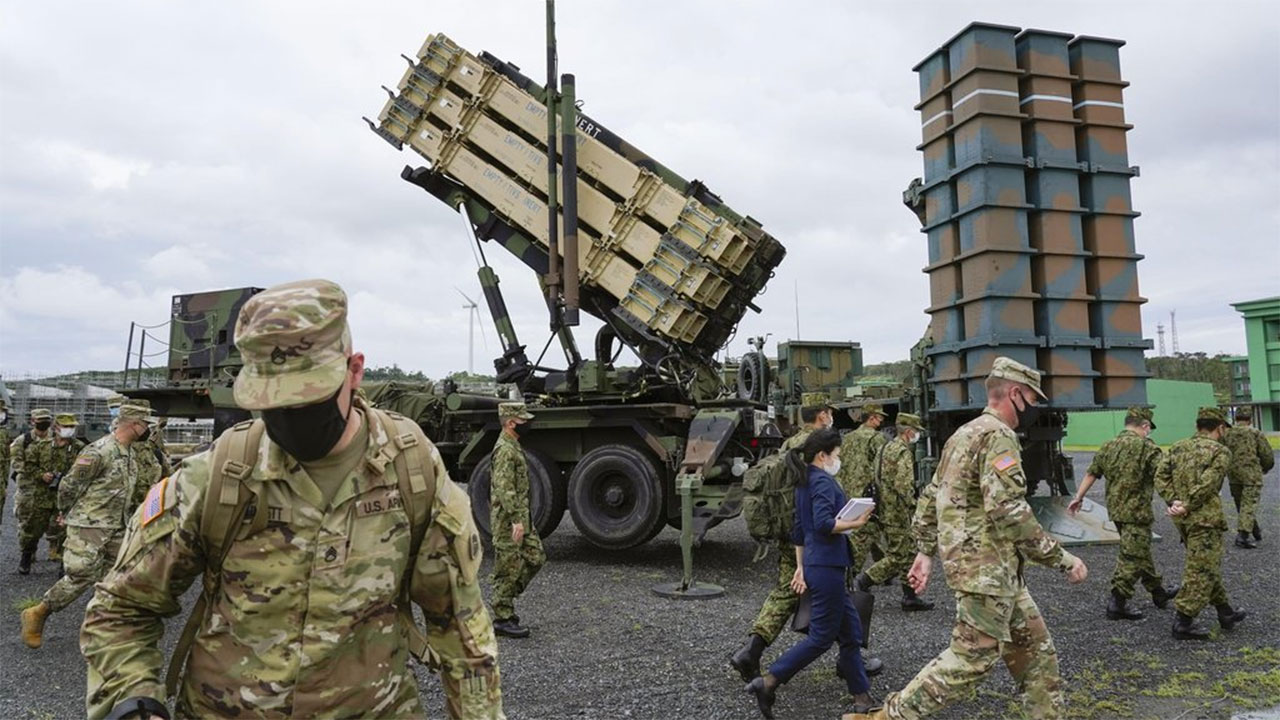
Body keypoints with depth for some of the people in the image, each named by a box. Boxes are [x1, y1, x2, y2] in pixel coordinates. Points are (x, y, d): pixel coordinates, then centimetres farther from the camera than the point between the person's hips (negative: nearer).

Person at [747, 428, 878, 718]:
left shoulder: (804, 483, 16)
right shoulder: (824, 482, -13)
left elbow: (798, 529, 18)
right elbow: (824, 523, -26)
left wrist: (801, 567, 21)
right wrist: (856, 523, -14)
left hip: (815, 565, 10)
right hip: (827, 567, -10)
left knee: (850, 633, 14)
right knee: (822, 637, -3)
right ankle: (768, 683, -2)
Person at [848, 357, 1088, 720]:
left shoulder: (964, 433, 16)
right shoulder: (998, 435, -15)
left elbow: (930, 497, 17)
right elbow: (1008, 510, -25)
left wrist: (925, 551, 19)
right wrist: (1062, 559, -18)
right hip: (986, 568, -10)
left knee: (1035, 647, 17)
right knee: (973, 658, -5)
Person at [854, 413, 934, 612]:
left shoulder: (885, 448, 16)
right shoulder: (903, 452, -15)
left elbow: (878, 479, 19)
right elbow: (904, 485, -24)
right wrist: (913, 508, -16)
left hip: (884, 510, 10)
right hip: (897, 513, -10)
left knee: (909, 554, 14)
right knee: (899, 557, -5)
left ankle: (910, 598, 18)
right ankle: (862, 581, -5)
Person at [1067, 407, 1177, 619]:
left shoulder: (1108, 446, 10)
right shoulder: (1146, 447, -11)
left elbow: (1091, 473, 14)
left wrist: (1078, 497, 20)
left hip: (1115, 508, 8)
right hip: (1136, 511, -8)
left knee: (1141, 552, 22)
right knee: (1132, 557, -2)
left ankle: (1158, 591, 36)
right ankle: (1117, 603, 0)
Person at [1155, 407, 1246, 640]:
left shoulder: (1178, 447, 12)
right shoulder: (1220, 452, -7)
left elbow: (1161, 476, 1)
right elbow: (1207, 483, -18)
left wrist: (1174, 501, -6)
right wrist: (1188, 506, -12)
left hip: (1182, 519, 7)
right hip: (1205, 518, -7)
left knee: (1209, 567, 21)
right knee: (1201, 571, -2)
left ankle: (1225, 612, 33)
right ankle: (1183, 622, -2)